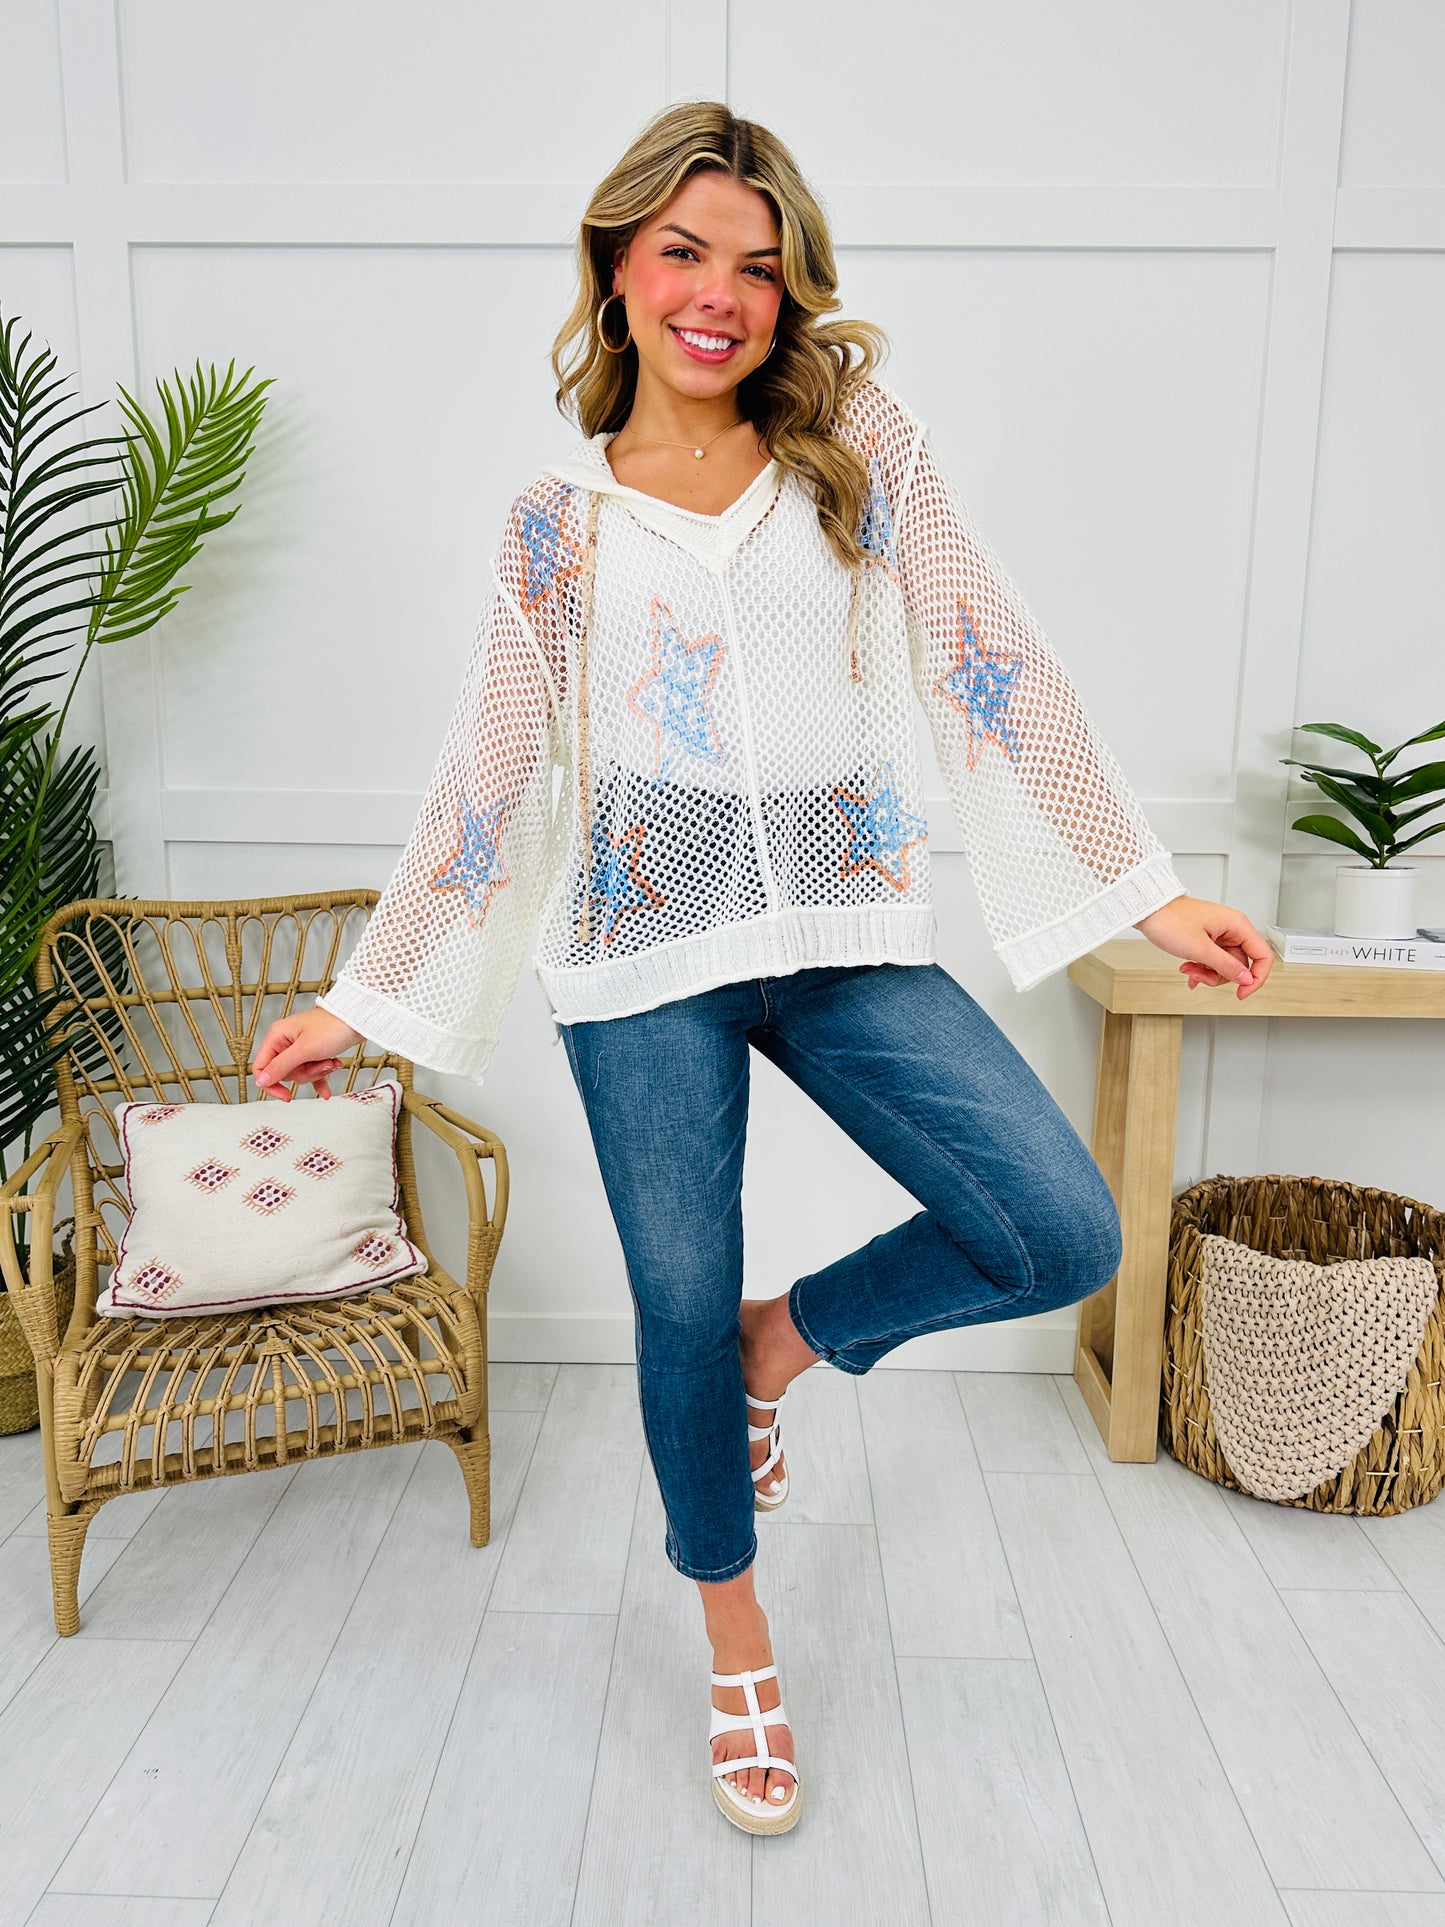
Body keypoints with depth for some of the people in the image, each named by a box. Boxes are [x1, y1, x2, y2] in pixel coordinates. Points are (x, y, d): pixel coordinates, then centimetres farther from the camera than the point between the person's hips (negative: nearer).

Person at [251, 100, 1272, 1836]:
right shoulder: (554, 523, 7)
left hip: (845, 939, 1)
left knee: (1065, 1237, -12)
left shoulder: (862, 445, 7)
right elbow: (486, 775, 8)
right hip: (644, 948, 0)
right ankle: (737, 1643, 35)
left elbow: (998, 671, 3)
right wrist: (362, 1001, 8)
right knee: (681, 1305, 8)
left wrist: (1146, 889, -1)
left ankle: (789, 1339, 18)